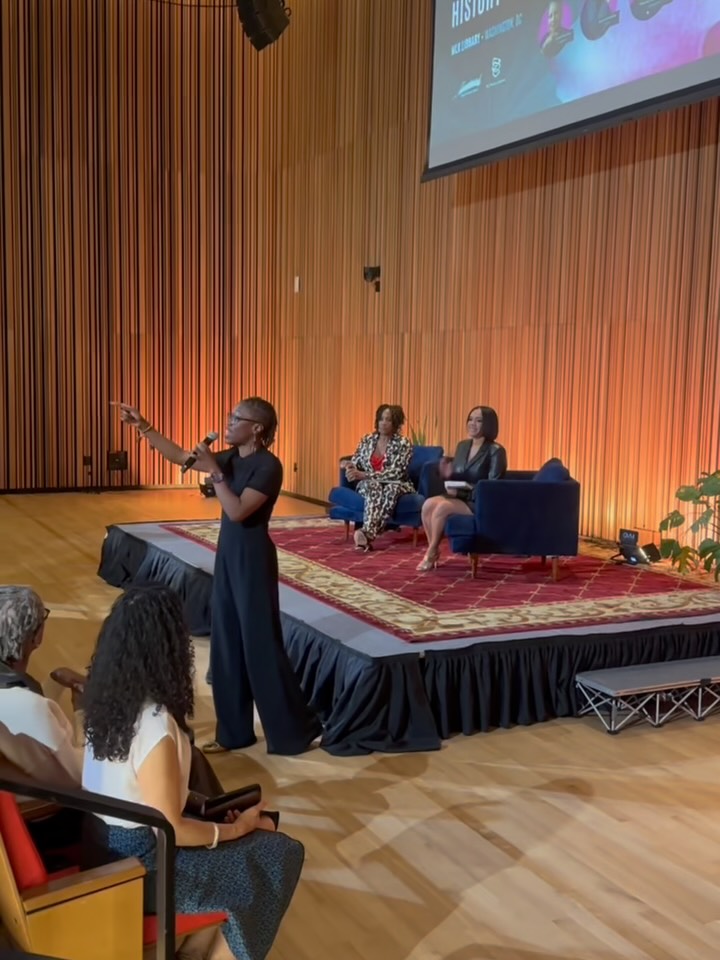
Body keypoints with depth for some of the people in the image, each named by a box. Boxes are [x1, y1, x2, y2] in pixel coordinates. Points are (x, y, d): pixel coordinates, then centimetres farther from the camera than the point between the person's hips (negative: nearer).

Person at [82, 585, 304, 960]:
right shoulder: (155, 726, -31)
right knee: (281, 854, 2)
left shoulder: (107, 698, -5)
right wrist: (236, 828, -8)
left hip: (105, 841, 8)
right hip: (136, 865, -8)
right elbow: (171, 830, -23)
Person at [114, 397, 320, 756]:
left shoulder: (268, 466, -17)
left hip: (253, 559, -8)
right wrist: (142, 426, 6)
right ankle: (233, 732, 23)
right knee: (227, 643, 12)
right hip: (228, 554, 8)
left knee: (261, 646, -1)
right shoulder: (231, 458, 6)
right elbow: (178, 455, 12)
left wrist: (213, 470, -23)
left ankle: (293, 732, 13)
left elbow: (238, 511, -25)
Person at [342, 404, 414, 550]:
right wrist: (350, 466, -17)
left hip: (395, 486, -2)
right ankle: (368, 535, -56)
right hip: (369, 485, 2)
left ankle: (367, 533, -55)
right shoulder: (367, 440, 6)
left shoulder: (403, 444, -7)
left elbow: (395, 473, -18)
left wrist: (364, 475, -26)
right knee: (372, 485, -36)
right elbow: (355, 462, 10)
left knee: (392, 488, -39)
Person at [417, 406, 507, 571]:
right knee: (428, 504, -22)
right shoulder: (462, 446, 10)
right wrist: (447, 475, -9)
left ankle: (431, 553, -11)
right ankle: (434, 551, -10)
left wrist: (463, 493, -22)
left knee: (442, 507, -29)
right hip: (459, 497, 7)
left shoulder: (495, 451, -11)